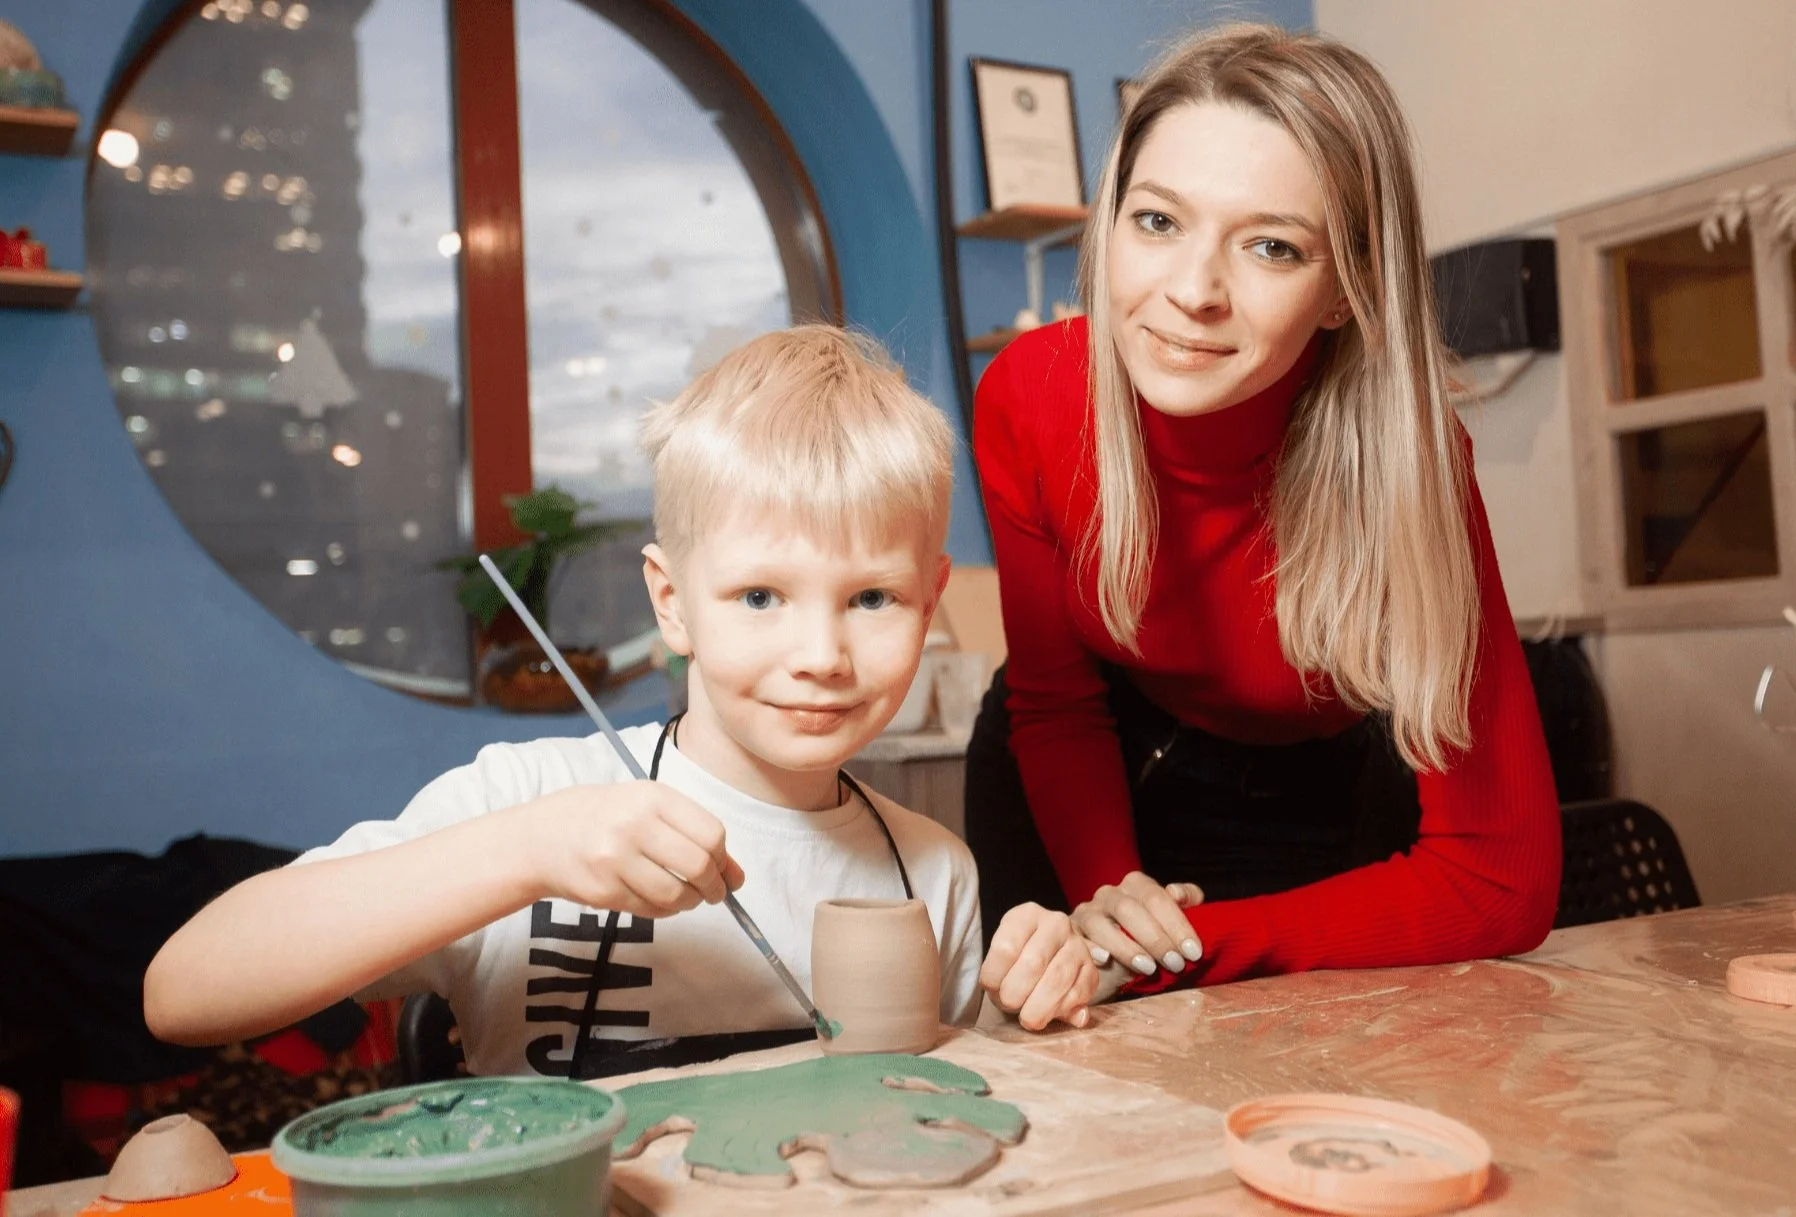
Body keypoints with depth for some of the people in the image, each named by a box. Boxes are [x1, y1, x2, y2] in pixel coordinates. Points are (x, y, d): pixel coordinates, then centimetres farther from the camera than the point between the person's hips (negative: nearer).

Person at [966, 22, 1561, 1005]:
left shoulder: (1401, 458, -33)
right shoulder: (1027, 396, -27)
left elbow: (1502, 876, -30)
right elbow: (1055, 702, -11)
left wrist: (1190, 948, -35)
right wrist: (1105, 899, -28)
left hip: (1324, 810, -1)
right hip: (1101, 788, 2)